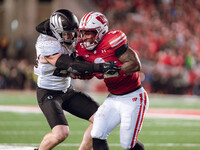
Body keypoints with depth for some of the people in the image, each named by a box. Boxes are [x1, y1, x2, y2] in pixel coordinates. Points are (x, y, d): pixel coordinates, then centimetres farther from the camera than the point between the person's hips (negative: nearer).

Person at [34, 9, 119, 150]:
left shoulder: (71, 41, -2)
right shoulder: (48, 45, -27)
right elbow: (71, 66, -37)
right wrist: (99, 67, -46)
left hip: (67, 91, 8)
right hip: (48, 94, -8)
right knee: (61, 133, -26)